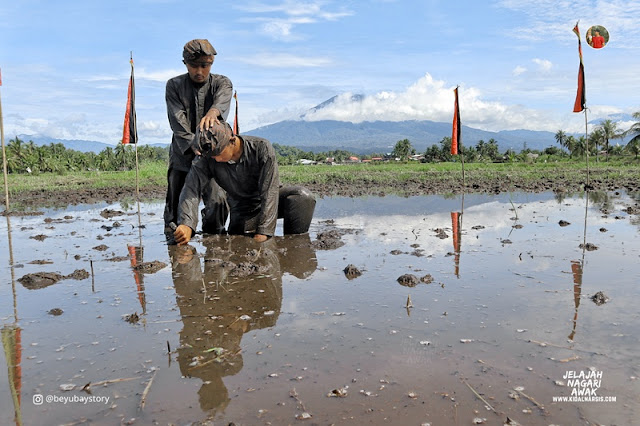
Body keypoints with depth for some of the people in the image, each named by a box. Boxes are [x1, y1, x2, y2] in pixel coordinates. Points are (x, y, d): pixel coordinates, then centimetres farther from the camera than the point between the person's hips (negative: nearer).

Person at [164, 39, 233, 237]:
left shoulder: (222, 83, 3)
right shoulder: (174, 85, 3)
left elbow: (223, 98, -22)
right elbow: (177, 121, -10)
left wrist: (213, 112, -47)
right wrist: (195, 147, -25)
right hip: (182, 155, 1)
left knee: (218, 202, -10)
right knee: (175, 205, 2)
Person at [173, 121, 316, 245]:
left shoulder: (262, 148, -26)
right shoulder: (208, 160, -18)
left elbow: (269, 191, -29)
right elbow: (191, 188, -30)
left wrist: (263, 232, -37)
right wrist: (187, 225, -49)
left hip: (269, 201, -2)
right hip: (242, 210, 3)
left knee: (303, 197, -30)